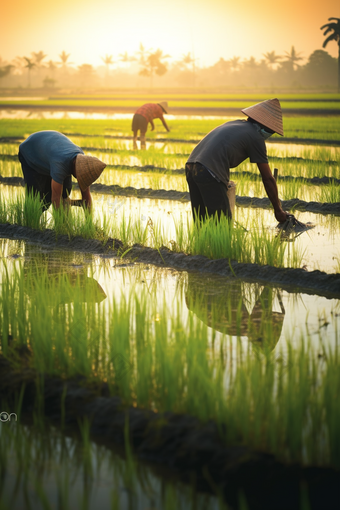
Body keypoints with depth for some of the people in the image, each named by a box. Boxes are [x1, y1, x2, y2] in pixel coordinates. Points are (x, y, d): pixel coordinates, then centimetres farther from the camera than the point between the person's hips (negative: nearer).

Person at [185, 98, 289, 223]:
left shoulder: (234, 124, 27)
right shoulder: (256, 137, 5)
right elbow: (268, 178, 7)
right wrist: (278, 210, 15)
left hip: (190, 166, 9)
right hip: (210, 174, -9)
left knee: (201, 223, 14)